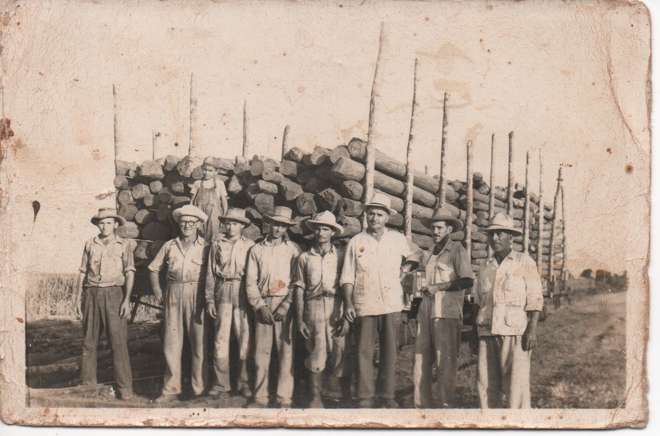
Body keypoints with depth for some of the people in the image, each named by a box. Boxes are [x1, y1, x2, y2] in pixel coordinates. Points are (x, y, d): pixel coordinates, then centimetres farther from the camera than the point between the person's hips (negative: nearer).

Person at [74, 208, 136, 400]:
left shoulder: (124, 245, 3)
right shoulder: (90, 244, 11)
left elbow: (129, 273, -2)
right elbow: (83, 272, 14)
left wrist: (127, 299, -11)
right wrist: (77, 297, 9)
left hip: (113, 294, -3)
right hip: (92, 294, 3)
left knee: (118, 341, -7)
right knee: (89, 341, 6)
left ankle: (125, 387, -6)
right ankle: (88, 383, 15)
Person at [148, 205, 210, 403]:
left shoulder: (206, 247, 4)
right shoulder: (169, 246, 11)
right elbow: (154, 268, 20)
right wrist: (157, 291, 10)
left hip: (197, 297, -2)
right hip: (173, 296, 3)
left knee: (199, 342, -2)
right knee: (171, 343, 3)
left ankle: (199, 388, 7)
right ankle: (171, 389, 10)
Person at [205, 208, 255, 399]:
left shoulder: (249, 245, 5)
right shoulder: (217, 244, 7)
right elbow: (210, 273, 8)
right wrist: (210, 299, 3)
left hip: (243, 292, -1)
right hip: (223, 292, 1)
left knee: (245, 337, 0)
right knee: (221, 337, 0)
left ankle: (244, 382, 11)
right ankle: (221, 384, 6)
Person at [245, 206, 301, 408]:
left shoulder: (293, 250, 7)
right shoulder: (257, 250, 12)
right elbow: (250, 281, 8)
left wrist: (286, 305, -9)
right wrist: (260, 306, -4)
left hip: (286, 305, -2)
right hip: (263, 305, 2)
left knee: (286, 351, -4)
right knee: (261, 351, 1)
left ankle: (284, 398, 0)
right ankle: (260, 396, 8)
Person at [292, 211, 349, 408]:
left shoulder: (340, 256, 7)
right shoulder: (304, 258, 9)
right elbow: (299, 289, 8)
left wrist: (346, 316, -3)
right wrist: (299, 319, 2)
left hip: (336, 308, 0)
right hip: (313, 306, 0)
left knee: (338, 352, -2)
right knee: (316, 353, -2)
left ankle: (334, 394, 13)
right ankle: (316, 397, 5)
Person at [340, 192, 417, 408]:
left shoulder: (398, 239, 9)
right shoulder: (356, 241, 5)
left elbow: (411, 261, 26)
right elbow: (347, 276, 4)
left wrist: (405, 268, 5)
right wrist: (348, 303, -5)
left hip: (392, 304, 1)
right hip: (365, 305, -1)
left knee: (389, 351, 3)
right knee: (364, 352, -1)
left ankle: (388, 396, 11)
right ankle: (365, 397, 4)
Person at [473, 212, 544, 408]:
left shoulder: (524, 263, 3)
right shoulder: (485, 268, 17)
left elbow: (535, 299, -3)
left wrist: (532, 330, -12)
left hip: (515, 332, -5)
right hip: (487, 332, 5)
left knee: (516, 383, -8)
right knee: (486, 382, 3)